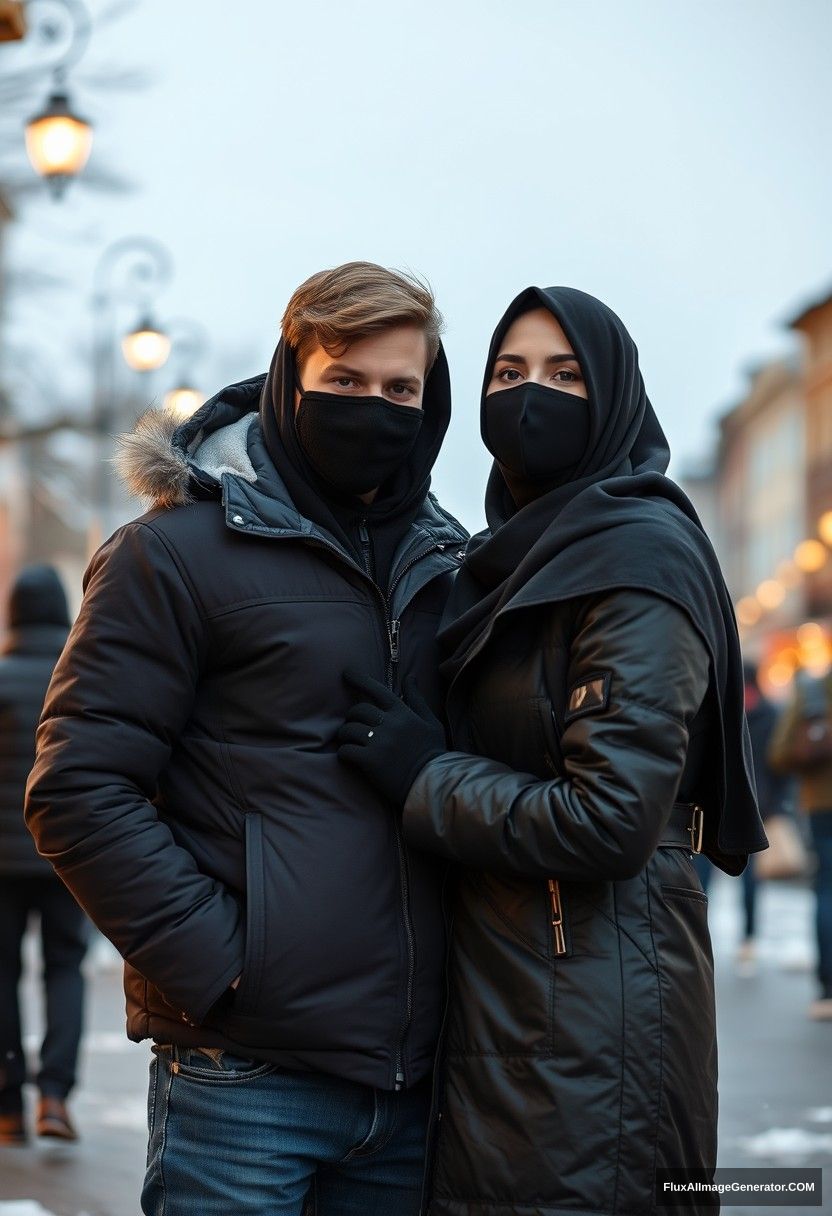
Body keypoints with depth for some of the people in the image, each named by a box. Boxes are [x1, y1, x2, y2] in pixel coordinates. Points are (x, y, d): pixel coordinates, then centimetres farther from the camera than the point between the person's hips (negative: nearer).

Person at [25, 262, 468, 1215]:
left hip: (412, 1073, 6)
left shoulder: (443, 566, 13)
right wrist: (217, 963, -15)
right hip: (246, 1077, -5)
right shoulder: (181, 551, -5)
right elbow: (79, 790, -10)